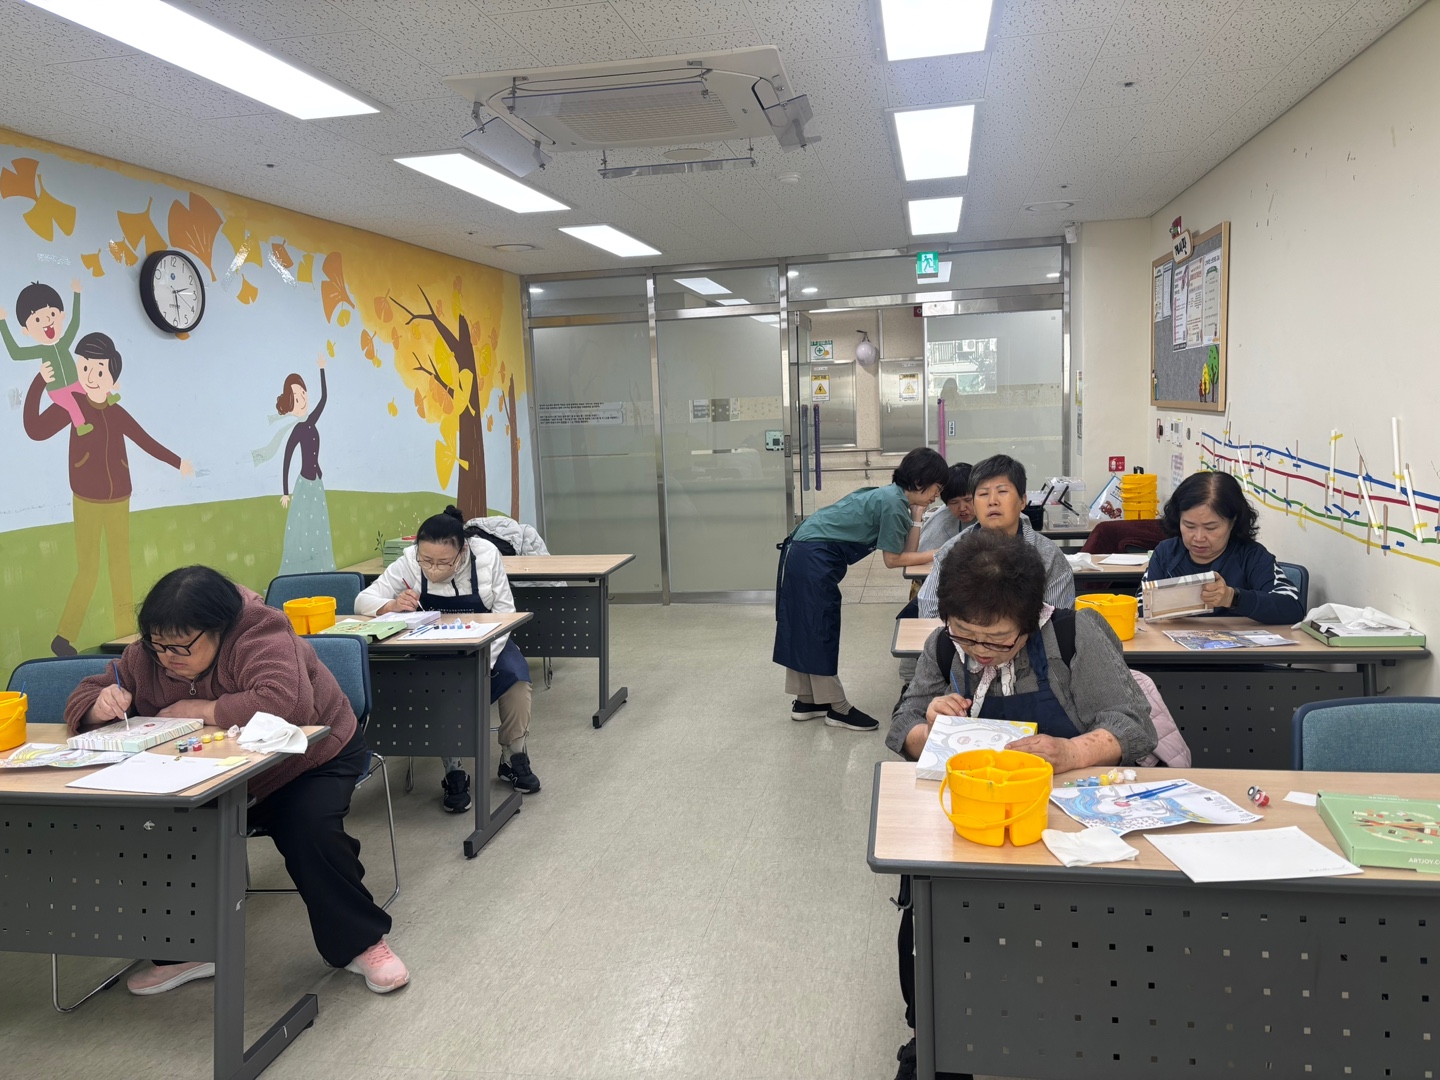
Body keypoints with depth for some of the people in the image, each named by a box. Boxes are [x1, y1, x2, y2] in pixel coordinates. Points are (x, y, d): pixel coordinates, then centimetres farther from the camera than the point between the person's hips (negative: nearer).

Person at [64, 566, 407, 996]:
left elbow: (284, 702, -46)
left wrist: (200, 710, -33)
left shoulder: (260, 636, -29)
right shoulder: (147, 655, -9)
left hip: (311, 762, -5)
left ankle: (361, 943, -7)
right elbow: (82, 699, 3)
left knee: (309, 830, -30)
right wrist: (101, 705, -23)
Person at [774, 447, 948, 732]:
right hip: (814, 558, -10)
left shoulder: (894, 497, 13)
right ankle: (837, 708, 7)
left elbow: (908, 549, 13)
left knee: (805, 628, 14)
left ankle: (805, 700, 23)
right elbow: (894, 559, -10)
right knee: (820, 629, -1)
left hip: (806, 555, 10)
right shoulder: (893, 502, -15)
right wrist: (937, 554, -4)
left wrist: (916, 514, 7)